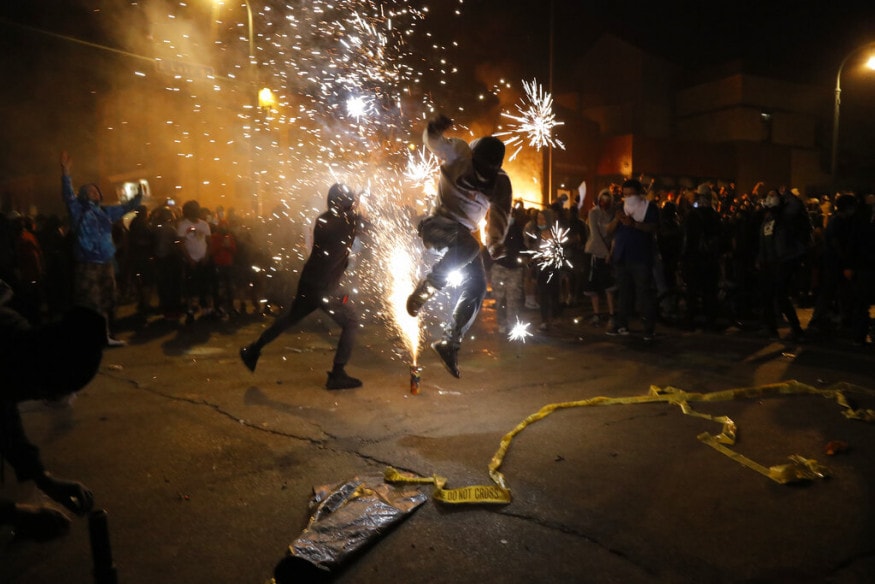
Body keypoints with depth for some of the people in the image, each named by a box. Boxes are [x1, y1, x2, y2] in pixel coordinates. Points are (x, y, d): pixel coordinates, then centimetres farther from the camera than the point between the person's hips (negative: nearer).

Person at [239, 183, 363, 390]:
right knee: (351, 323, 5)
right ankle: (337, 375, 4)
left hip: (308, 281, 7)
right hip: (327, 286, -7)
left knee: (290, 317, 24)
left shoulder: (322, 220, 4)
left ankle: (253, 350, 35)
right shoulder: (347, 221, -15)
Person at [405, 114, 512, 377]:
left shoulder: (501, 182, 3)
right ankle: (423, 291, -20)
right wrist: (435, 129, -41)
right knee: (469, 245, -36)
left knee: (477, 288, -3)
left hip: (464, 233, 6)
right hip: (438, 223, -6)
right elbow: (435, 143, -17)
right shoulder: (459, 155, -8)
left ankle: (450, 343, 7)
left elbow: (499, 214, -1)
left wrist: (496, 241, -20)